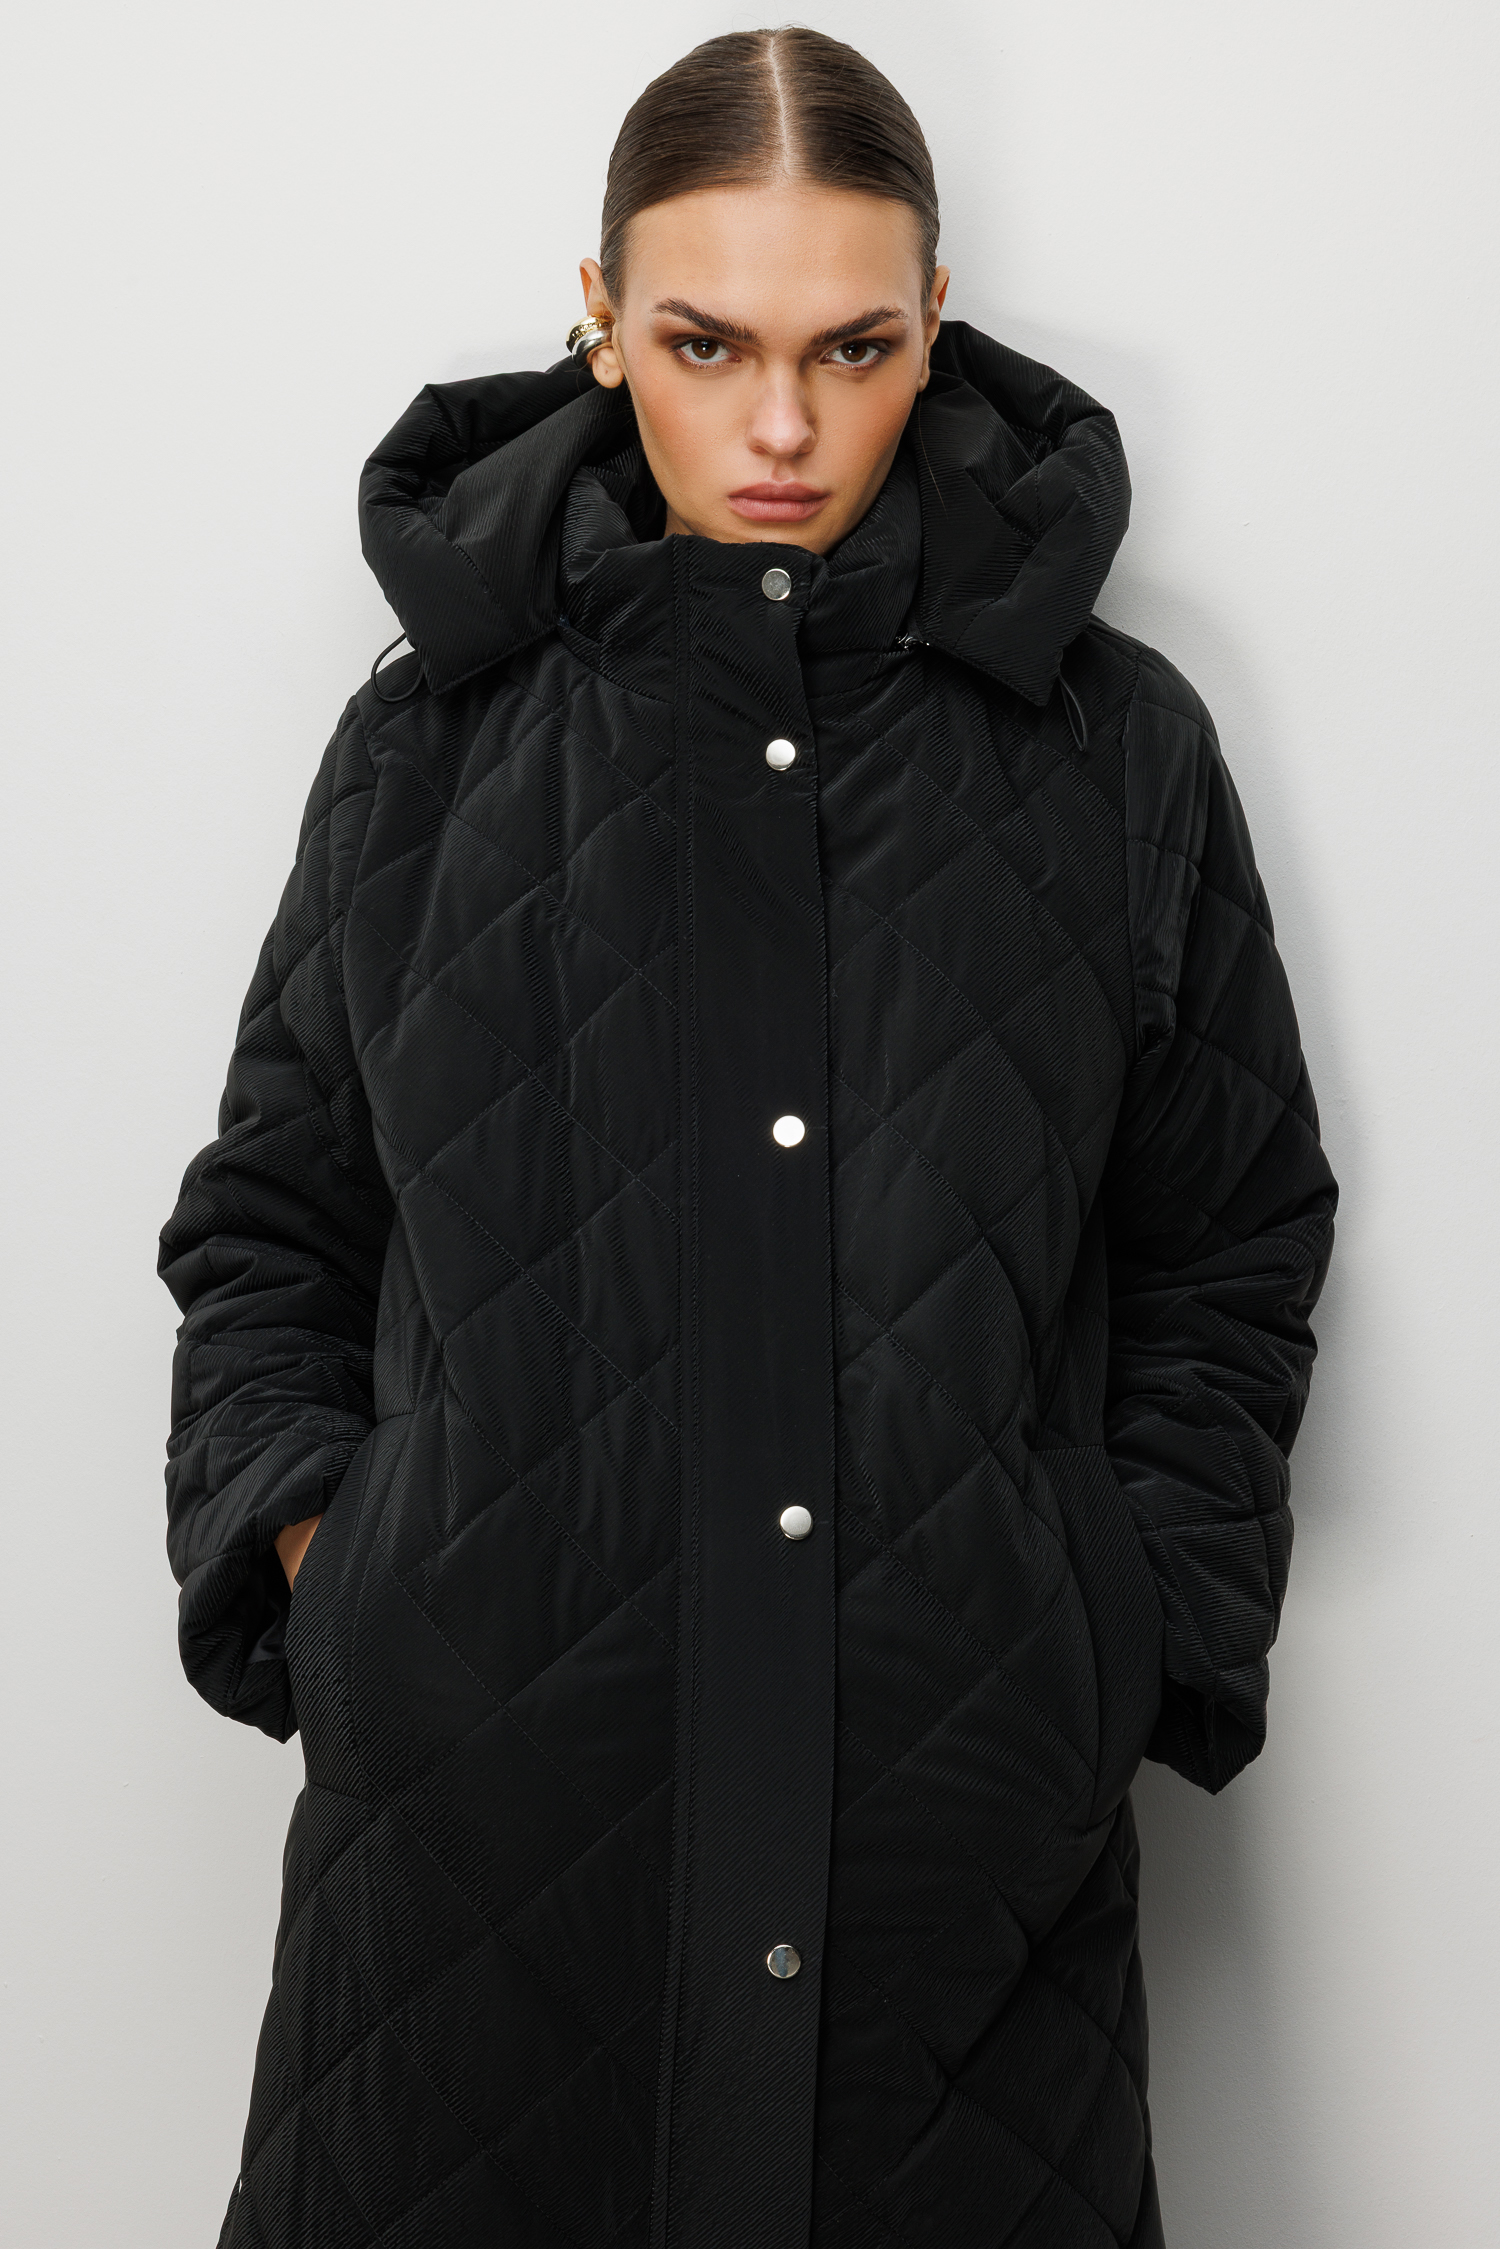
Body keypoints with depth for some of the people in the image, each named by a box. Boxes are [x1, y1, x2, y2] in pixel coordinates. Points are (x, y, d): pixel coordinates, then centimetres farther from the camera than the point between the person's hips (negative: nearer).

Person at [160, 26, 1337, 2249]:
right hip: (479, 1807, 0)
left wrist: (1137, 1645, 1)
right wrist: (311, 1551, -3)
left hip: (960, 1837, 0)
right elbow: (267, 1232, 11)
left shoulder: (1118, 751, 5)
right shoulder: (432, 740, 5)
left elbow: (1231, 1261, 10)